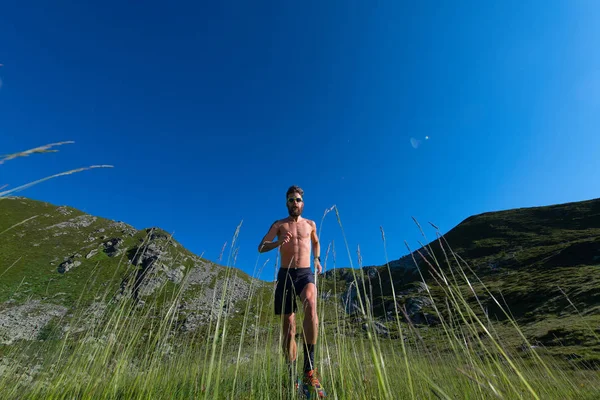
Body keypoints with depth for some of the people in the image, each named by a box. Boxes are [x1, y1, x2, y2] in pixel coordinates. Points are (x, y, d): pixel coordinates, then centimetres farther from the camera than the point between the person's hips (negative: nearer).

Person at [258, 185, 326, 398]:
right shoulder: (279, 225, 8)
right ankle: (293, 378, 21)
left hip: (306, 274, 0)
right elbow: (261, 247, 0)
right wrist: (278, 242, -19)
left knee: (310, 305, -34)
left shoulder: (310, 224, 14)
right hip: (285, 275, 1)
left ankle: (309, 369, -28)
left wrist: (317, 259, 17)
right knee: (288, 329, 5)